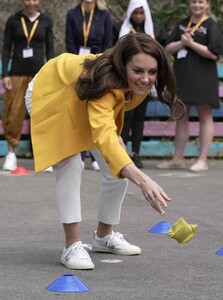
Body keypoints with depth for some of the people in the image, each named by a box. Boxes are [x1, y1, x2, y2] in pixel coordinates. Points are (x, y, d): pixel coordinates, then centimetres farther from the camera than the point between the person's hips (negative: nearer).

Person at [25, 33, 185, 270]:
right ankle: (72, 245, -21)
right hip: (51, 95, -7)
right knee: (70, 163, -26)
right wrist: (141, 179, -76)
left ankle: (104, 235, 21)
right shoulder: (104, 81, -48)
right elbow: (104, 136, -63)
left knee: (119, 168, 0)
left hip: (91, 102, 7)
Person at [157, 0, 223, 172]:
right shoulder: (182, 24, 13)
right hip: (182, 75, 6)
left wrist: (191, 43, -15)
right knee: (181, 117, 10)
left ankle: (203, 160, 1)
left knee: (205, 116, 0)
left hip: (203, 78, -6)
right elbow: (168, 48, 8)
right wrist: (182, 43, -10)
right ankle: (178, 159, 16)